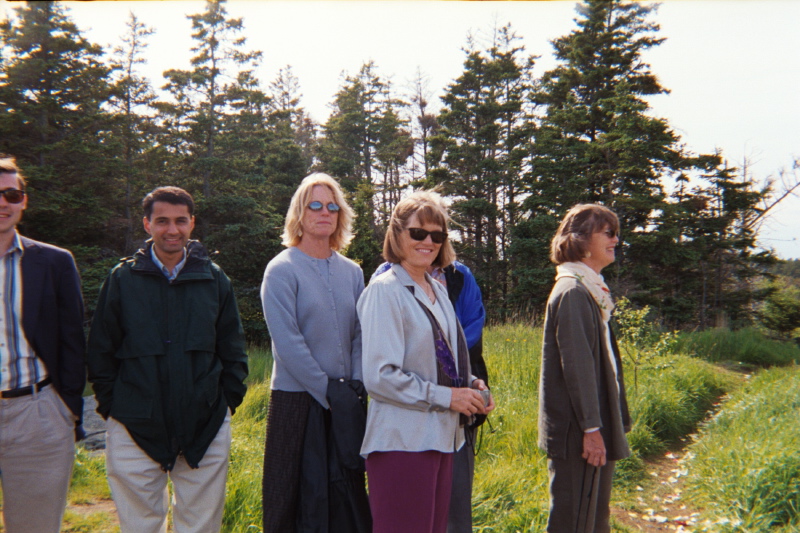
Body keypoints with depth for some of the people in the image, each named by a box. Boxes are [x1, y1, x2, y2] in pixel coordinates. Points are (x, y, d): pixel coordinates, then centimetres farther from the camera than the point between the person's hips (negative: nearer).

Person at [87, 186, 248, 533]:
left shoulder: (214, 279, 6)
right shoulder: (123, 278, 2)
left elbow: (233, 349, 10)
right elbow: (101, 352, 6)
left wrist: (228, 400, 3)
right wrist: (110, 406, 1)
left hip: (205, 427, 1)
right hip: (135, 429, -1)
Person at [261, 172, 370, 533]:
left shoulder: (351, 272, 9)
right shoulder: (282, 269, -7)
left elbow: (360, 335, 9)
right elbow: (287, 342, -13)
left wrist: (357, 386, -3)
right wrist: (327, 391, -13)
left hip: (347, 403, 5)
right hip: (299, 399, -4)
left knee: (347, 487, 10)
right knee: (302, 493, 4)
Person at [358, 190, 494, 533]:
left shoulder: (438, 289, 12)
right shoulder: (385, 290, -12)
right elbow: (379, 376, -18)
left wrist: (470, 385, 5)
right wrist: (445, 396, -15)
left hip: (441, 436, 8)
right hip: (402, 440, -8)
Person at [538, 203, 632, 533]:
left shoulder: (590, 290, 14)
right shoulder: (573, 292, -16)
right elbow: (577, 365, -21)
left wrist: (610, 424, 19)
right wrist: (591, 428, -20)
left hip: (595, 424, 10)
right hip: (577, 430, -10)